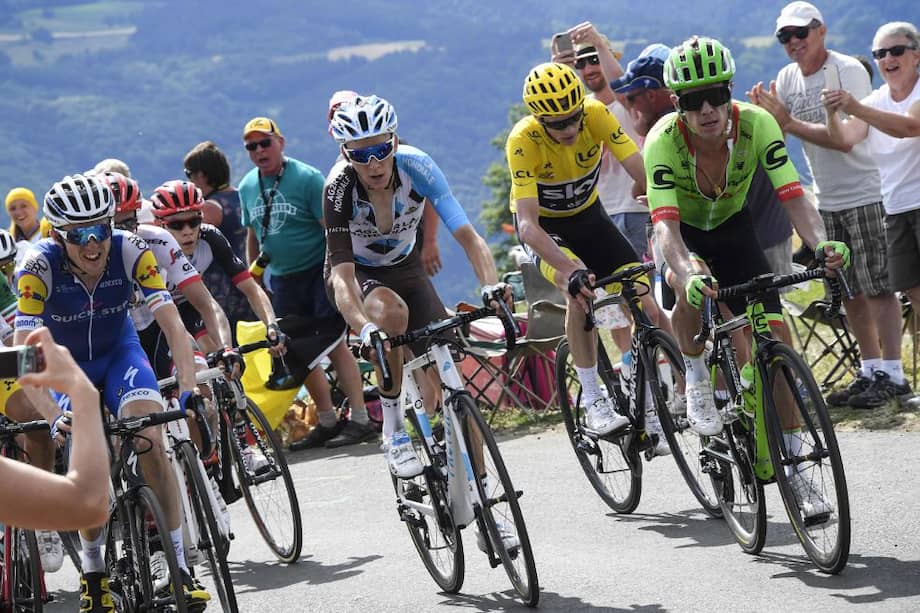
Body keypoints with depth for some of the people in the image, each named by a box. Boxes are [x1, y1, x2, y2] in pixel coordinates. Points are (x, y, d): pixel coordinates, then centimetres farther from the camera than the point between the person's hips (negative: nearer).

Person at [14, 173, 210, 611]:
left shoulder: (130, 252, -28)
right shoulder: (39, 267, -31)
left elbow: (173, 325, -30)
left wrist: (189, 390, -44)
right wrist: (54, 418, -48)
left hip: (119, 351, 1)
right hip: (65, 362, 0)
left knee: (150, 440, -20)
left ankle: (179, 566, -15)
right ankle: (93, 574, 7)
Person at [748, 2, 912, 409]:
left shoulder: (848, 70, -15)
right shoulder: (787, 78, 5)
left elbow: (844, 138, -24)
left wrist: (789, 122, -26)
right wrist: (762, 112, -19)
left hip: (864, 195, -7)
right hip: (826, 200, 7)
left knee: (877, 287, -5)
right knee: (849, 293, 10)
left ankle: (892, 375, -1)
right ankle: (869, 371, 19)